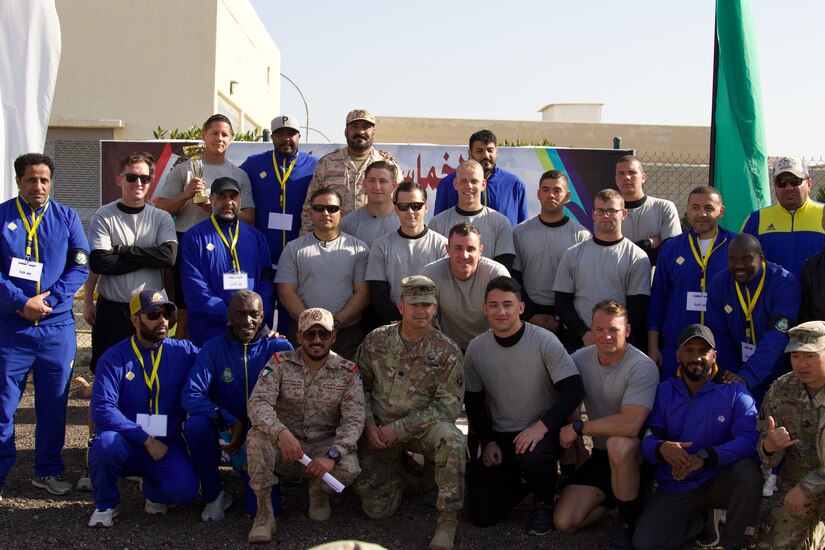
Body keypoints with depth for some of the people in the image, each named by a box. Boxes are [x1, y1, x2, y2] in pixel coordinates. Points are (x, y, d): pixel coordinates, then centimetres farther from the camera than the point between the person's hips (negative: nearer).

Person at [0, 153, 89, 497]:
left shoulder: (66, 218, 7)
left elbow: (80, 267, 1)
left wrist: (49, 300, -10)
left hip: (57, 325, 2)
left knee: (53, 403, 9)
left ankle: (48, 471, 22)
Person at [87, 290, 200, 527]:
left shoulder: (183, 351, 3)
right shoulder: (114, 358, -4)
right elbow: (102, 410, -16)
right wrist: (145, 439, -20)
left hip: (167, 445, 1)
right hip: (127, 444, -1)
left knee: (185, 489, -27)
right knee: (106, 442, -35)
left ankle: (152, 489, 14)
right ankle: (105, 505, -3)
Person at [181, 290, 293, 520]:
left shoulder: (279, 348, -7)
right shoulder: (214, 347, -5)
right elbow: (190, 396, -15)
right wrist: (230, 422, -28)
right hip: (223, 432, 1)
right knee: (195, 424, -32)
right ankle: (214, 495, -8)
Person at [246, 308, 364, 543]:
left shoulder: (347, 372, -3)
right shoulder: (280, 363, -6)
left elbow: (353, 421, -12)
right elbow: (258, 403, -19)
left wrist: (332, 455, -30)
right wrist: (281, 432, -40)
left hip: (325, 445, 0)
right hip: (285, 446, 0)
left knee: (348, 468, -32)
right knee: (256, 437, -31)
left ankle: (319, 491, 7)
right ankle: (264, 513, -16)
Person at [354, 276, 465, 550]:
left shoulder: (447, 352, -10)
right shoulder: (376, 341, -2)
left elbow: (449, 406, -13)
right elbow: (361, 386, 8)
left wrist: (399, 428, -17)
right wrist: (369, 424, -7)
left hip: (422, 426, -2)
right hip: (378, 431, 2)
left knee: (451, 439, -37)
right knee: (377, 509, -4)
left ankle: (447, 520, -23)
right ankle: (397, 475, 30)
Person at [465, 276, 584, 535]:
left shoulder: (544, 341, -14)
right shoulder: (476, 348, -2)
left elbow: (573, 389, -18)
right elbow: (473, 401, 9)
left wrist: (541, 427, -27)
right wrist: (488, 441, -1)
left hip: (542, 432, -3)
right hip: (500, 436, 4)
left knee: (534, 457, -39)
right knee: (481, 514, -7)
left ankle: (544, 503, -3)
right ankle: (522, 482, 26)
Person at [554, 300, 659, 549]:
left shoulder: (642, 367, -21)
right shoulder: (580, 359, -4)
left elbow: (630, 425, -32)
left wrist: (577, 428, -23)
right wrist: (569, 439, -5)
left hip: (635, 452, -5)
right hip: (601, 453, 5)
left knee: (617, 444, -40)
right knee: (564, 522, -8)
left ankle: (631, 522, -15)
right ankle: (615, 494, 19)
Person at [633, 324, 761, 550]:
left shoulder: (734, 392, -5)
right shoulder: (664, 392, 3)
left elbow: (749, 438, -20)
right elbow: (647, 438, -4)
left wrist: (705, 457, -34)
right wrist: (661, 448, -29)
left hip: (719, 480, -2)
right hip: (675, 487, 2)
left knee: (748, 470, -35)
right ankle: (703, 519, 13)